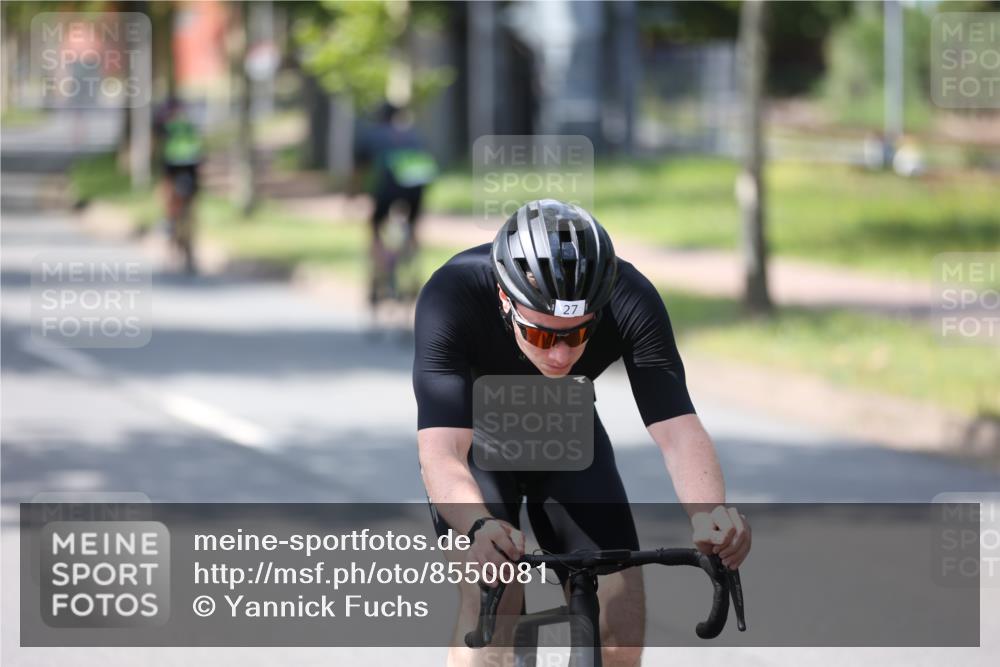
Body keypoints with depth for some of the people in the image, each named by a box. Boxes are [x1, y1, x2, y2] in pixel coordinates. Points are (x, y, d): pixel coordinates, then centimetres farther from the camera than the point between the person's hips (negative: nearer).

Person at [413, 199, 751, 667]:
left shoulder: (631, 302, -32)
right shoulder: (451, 299, -38)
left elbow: (677, 431, -37)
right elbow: (440, 452, -46)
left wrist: (710, 515, -58)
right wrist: (479, 527, -67)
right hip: (477, 437, -2)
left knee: (619, 599, -12)